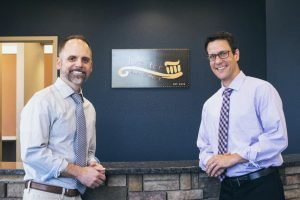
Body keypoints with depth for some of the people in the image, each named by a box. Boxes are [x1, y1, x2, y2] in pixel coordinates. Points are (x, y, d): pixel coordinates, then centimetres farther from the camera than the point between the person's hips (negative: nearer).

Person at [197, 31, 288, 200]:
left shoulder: (261, 89, -8)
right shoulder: (209, 104, 10)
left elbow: (278, 137, -16)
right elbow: (204, 146, 15)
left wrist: (235, 157, -18)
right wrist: (210, 162, -8)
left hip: (261, 186, -5)